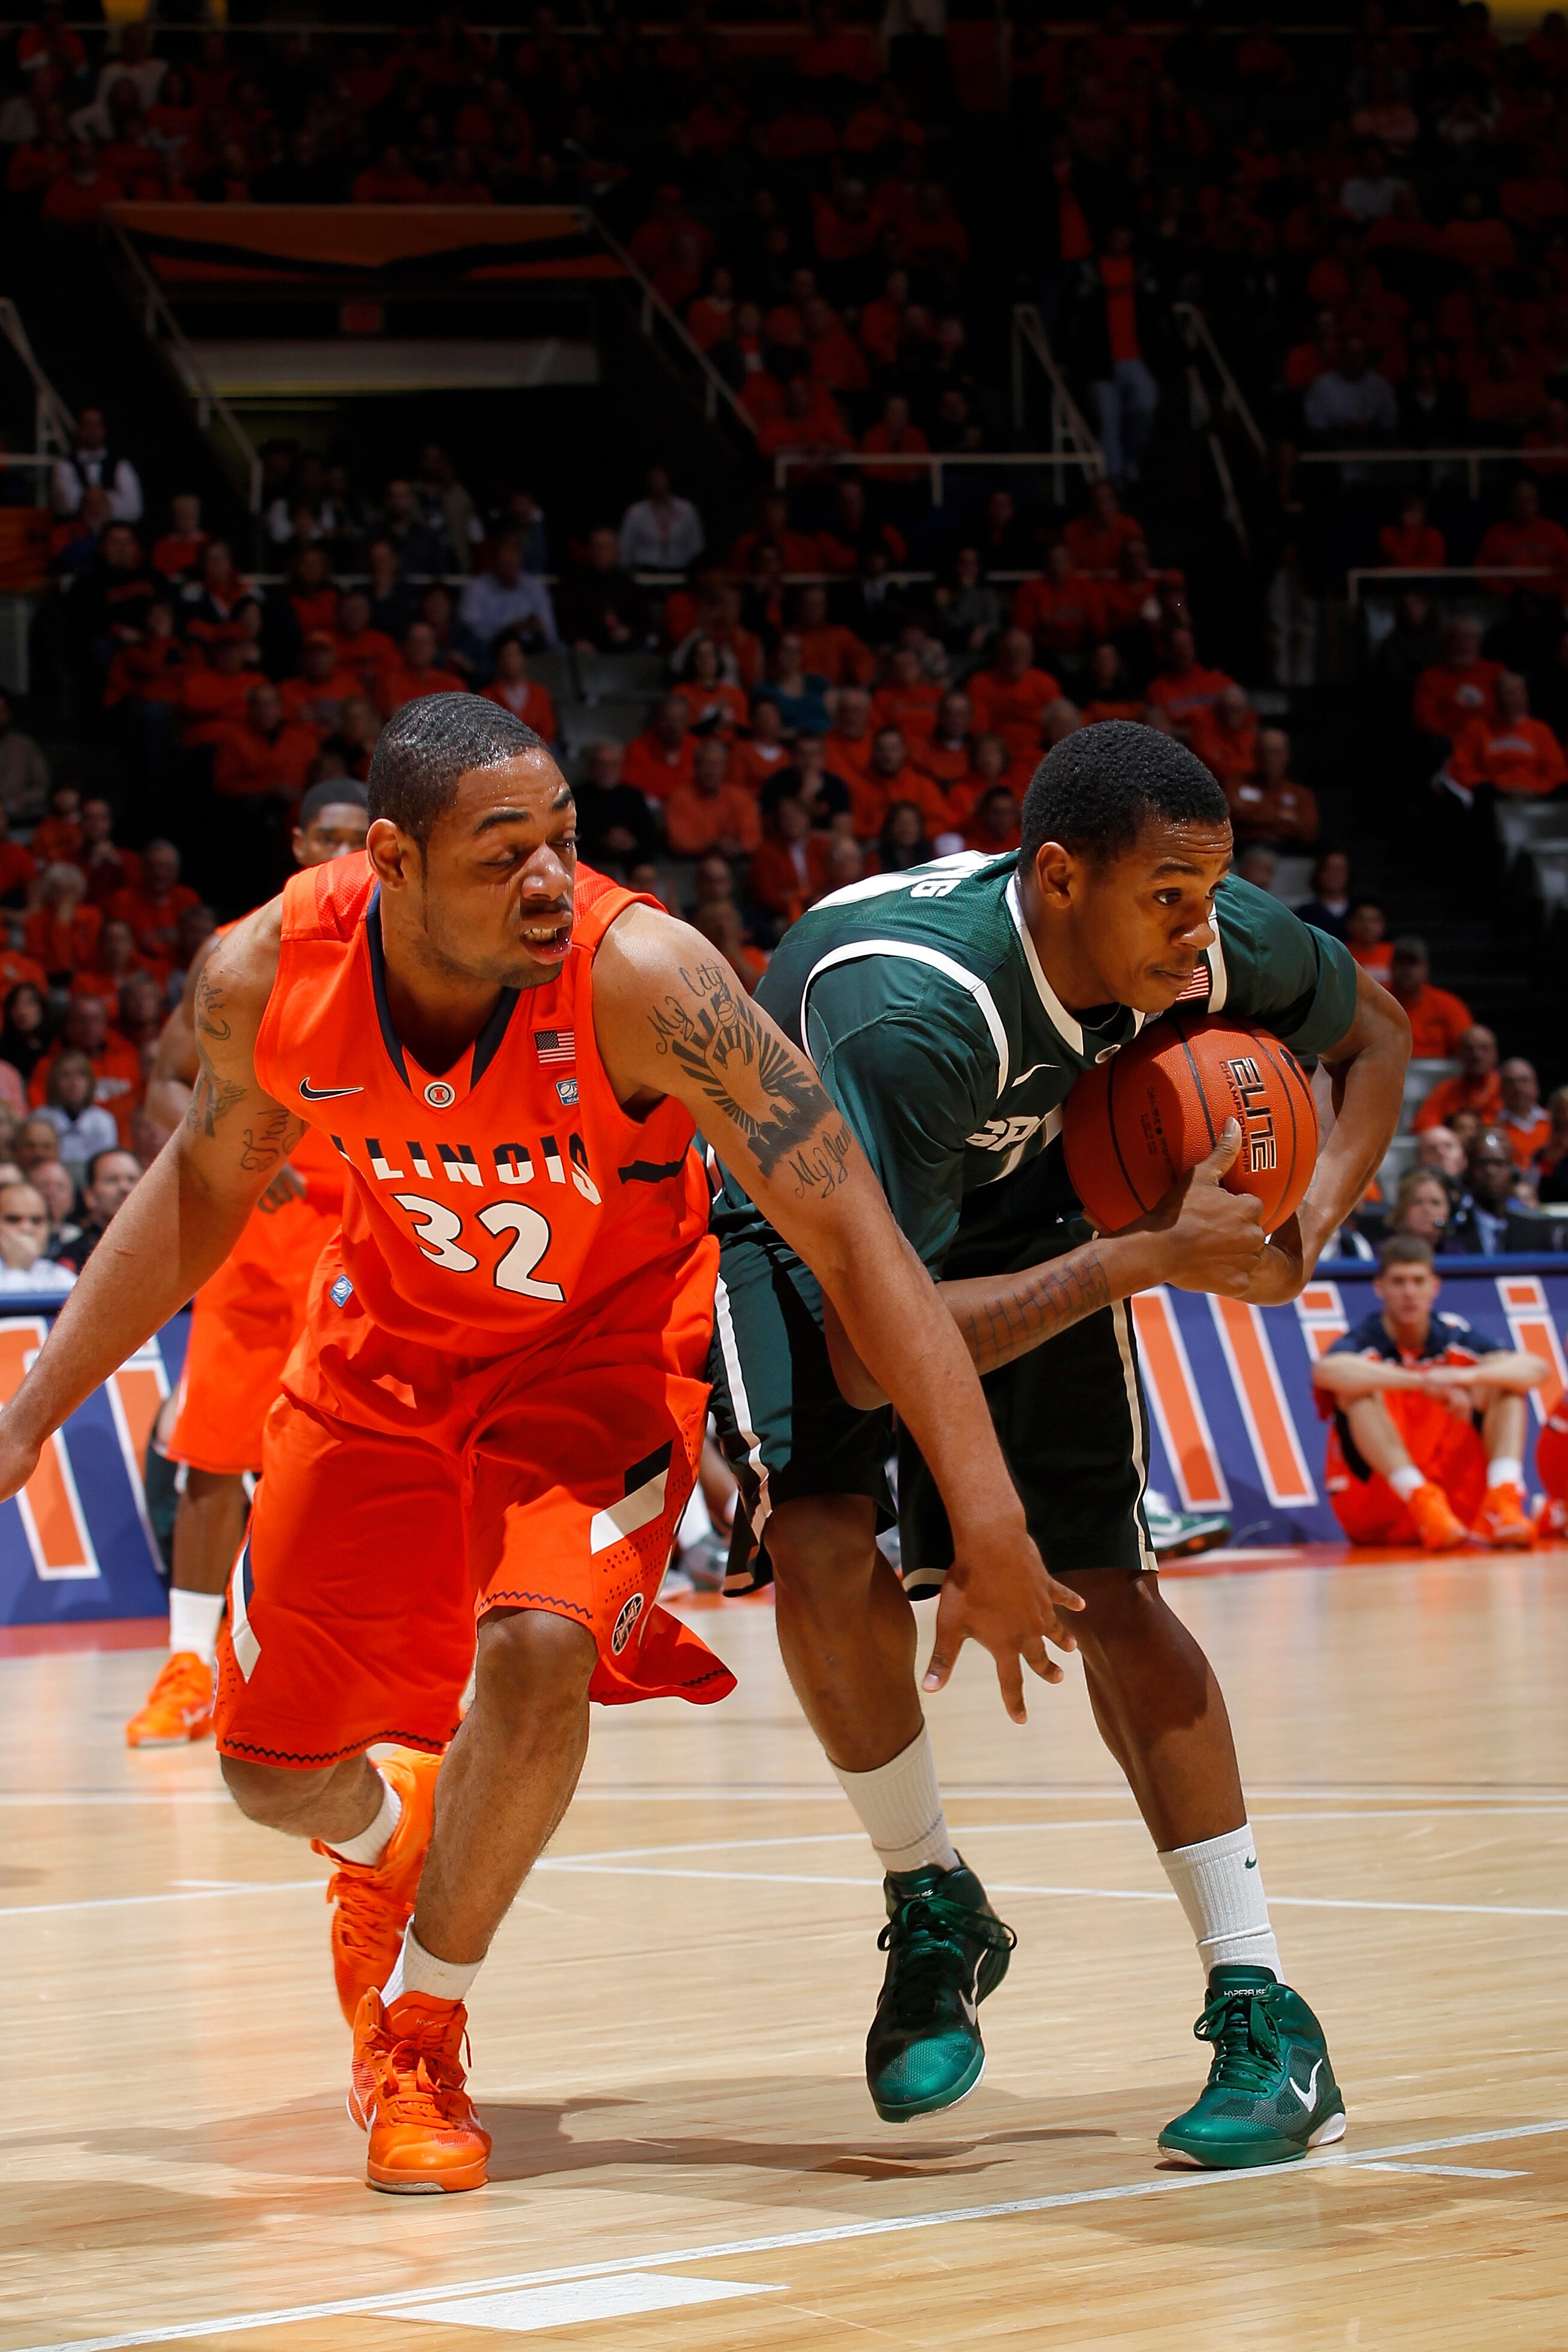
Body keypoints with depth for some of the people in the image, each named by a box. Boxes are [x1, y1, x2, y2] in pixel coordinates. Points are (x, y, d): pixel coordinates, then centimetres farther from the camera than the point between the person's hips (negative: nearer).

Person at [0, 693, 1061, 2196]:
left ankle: (421, 2030, -6)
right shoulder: (269, 975, -23)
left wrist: (987, 1527, -36)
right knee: (273, 1762, 8)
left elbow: (852, 1238, -32)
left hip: (607, 1344, -3)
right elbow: (206, 1182, -1)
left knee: (536, 1647, -31)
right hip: (388, 1348, 3)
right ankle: (393, 1841, 48)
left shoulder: (636, 975, -34)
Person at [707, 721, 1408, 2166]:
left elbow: (1374, 1028, -1)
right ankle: (933, 1913, -3)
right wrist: (1144, 1261, -45)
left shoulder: (1207, 940, -26)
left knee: (1109, 1585, -8)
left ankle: (1266, 2019, -5)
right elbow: (869, 1352, -44)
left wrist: (1317, 1219, -19)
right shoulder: (910, 1011, -43)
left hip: (1011, 1204, 4)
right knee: (820, 1537, -27)